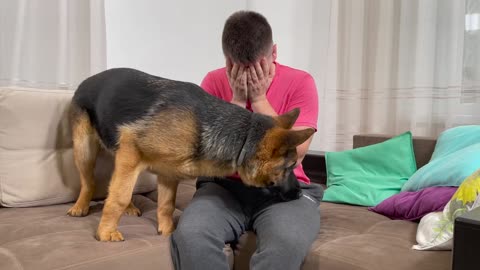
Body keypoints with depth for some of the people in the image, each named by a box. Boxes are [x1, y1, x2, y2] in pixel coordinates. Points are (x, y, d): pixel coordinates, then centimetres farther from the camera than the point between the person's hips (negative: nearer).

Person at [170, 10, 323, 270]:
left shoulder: (300, 82, -3)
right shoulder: (214, 82, 1)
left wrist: (259, 99, -14)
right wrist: (238, 100, -13)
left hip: (283, 189, -1)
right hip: (225, 186, 2)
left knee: (288, 241, -35)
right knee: (189, 235, -30)